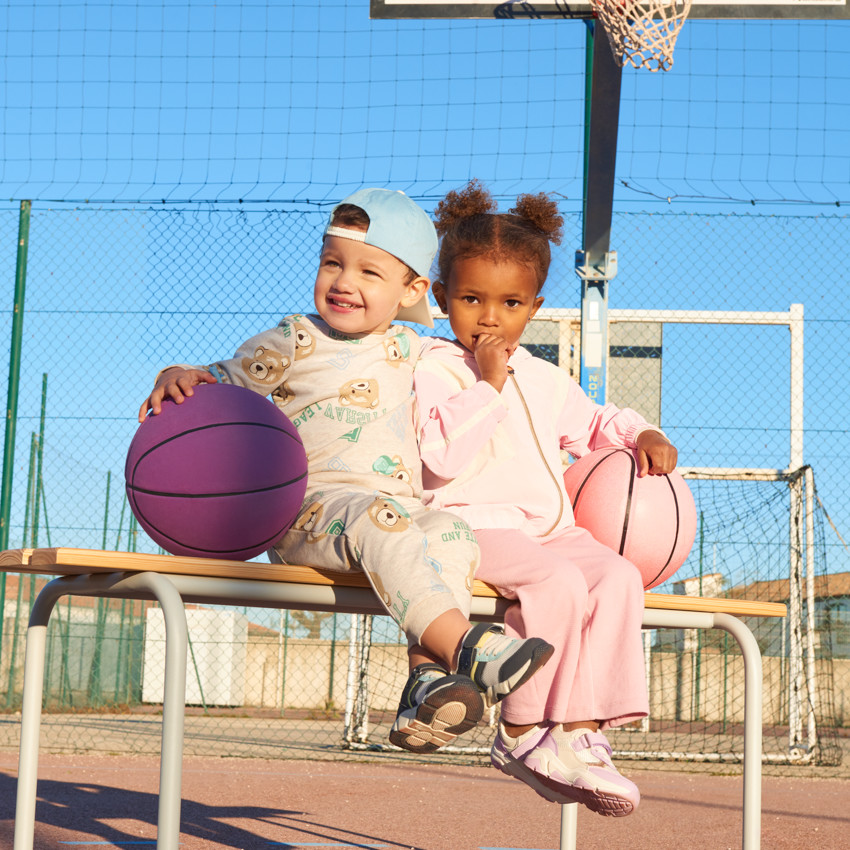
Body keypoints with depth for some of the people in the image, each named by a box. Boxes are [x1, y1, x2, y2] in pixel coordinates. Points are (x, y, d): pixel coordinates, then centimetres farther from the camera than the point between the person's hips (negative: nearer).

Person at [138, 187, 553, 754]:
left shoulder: (407, 349, 21)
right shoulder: (294, 343, 7)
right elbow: (221, 384, 10)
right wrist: (178, 378, -10)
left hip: (403, 507, 5)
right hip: (309, 510, -5)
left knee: (452, 534, -27)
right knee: (382, 521, -37)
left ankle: (429, 678, -39)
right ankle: (461, 646, -47)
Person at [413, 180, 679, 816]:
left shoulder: (546, 380, 22)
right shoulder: (434, 369, 0)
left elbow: (592, 424, 37)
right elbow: (445, 456, -15)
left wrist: (642, 435, 18)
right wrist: (486, 384, -15)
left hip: (550, 528, 7)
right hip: (475, 525, -7)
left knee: (618, 577, -21)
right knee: (557, 583, -32)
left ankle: (581, 731, -23)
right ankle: (522, 733, -17)